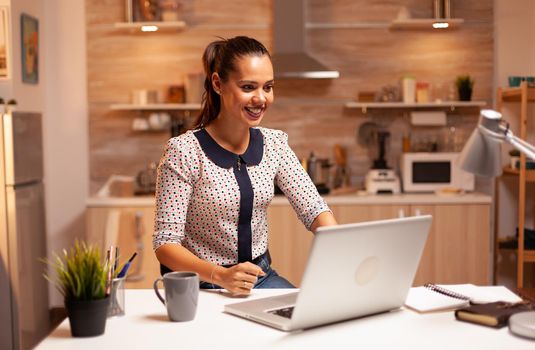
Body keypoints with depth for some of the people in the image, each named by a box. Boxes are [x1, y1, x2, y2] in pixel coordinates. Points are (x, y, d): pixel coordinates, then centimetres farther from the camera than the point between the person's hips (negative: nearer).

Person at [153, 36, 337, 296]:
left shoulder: (274, 144, 2)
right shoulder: (183, 152, -15)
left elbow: (314, 209, -3)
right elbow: (165, 244, -17)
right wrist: (221, 275, -33)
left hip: (262, 277, 5)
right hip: (203, 286, -4)